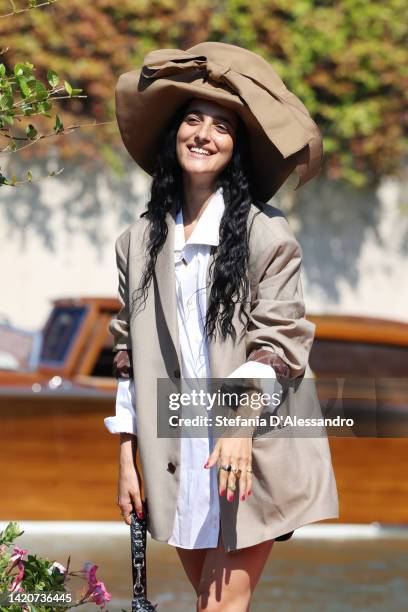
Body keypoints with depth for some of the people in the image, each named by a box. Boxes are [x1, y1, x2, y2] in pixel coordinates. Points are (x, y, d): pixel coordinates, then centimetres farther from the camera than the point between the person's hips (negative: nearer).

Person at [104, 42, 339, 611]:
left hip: (252, 452, -4)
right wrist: (127, 458, 10)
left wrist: (241, 421, -21)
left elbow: (278, 340, -6)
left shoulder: (266, 234, -3)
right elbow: (129, 355, 13)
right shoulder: (139, 242, 10)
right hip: (177, 454, 4)